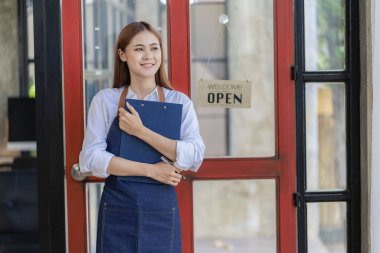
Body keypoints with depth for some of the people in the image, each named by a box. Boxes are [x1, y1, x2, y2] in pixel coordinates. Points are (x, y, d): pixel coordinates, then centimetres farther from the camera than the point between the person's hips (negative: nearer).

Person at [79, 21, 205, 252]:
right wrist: (149, 170, -13)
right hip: (117, 210, 0)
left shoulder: (180, 102, 2)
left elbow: (194, 157, -11)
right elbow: (91, 158, -7)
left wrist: (140, 131, -16)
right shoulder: (105, 100, 2)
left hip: (162, 210, 0)